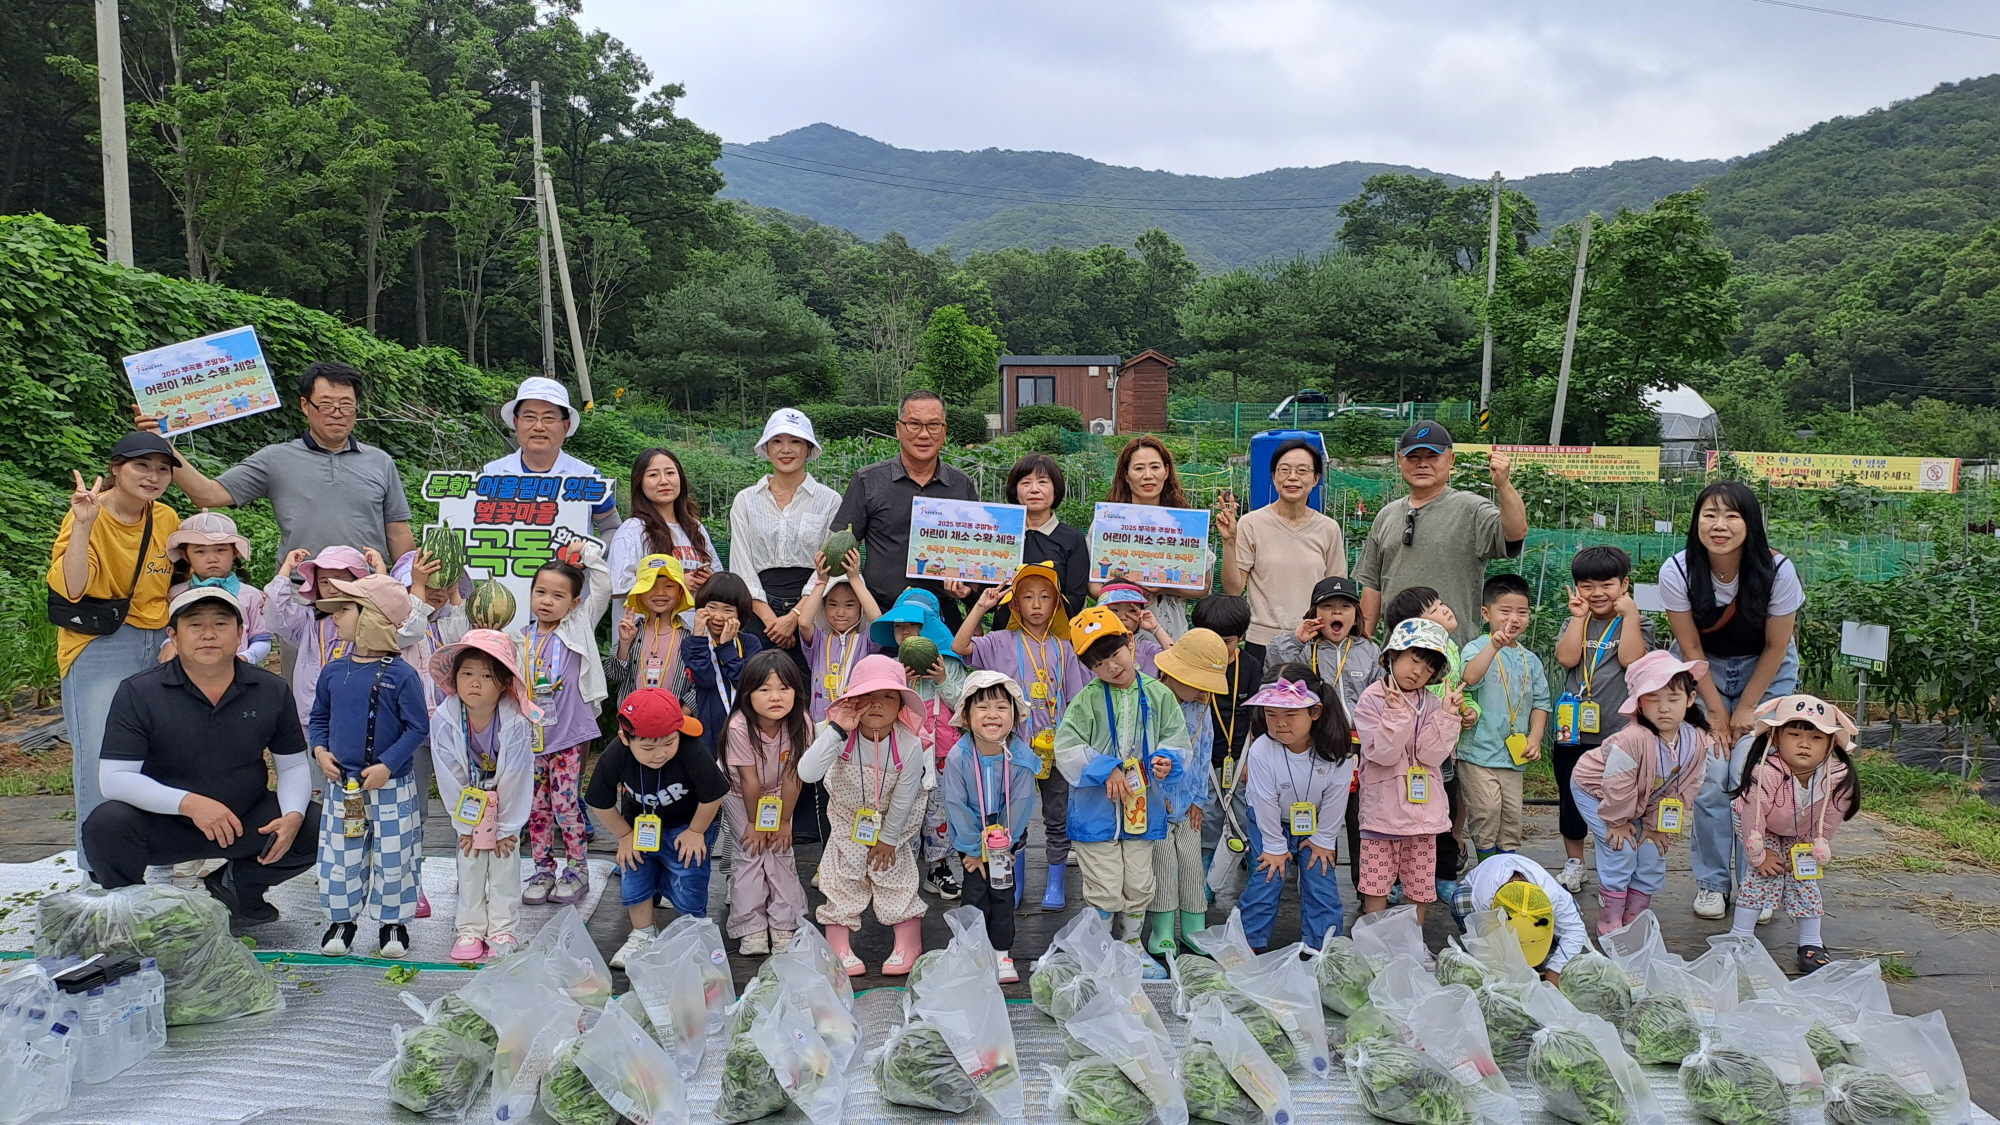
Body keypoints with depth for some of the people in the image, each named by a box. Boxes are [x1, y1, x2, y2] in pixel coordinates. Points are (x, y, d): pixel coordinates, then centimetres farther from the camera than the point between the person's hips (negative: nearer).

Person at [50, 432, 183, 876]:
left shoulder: (167, 519, 5)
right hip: (99, 650, -5)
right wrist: (83, 524, -29)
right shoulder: (88, 515, -10)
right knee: (102, 763, -7)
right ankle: (102, 870, 5)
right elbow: (71, 588, -22)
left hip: (160, 647, 5)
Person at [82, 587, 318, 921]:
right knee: (107, 823, -31)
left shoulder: (271, 691, -3)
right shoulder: (137, 693, -11)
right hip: (163, 824, -2)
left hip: (247, 822, 2)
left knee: (318, 827, -18)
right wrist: (188, 803, -32)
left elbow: (294, 765, 4)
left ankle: (235, 885, 10)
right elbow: (114, 778, -18)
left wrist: (293, 815, -18)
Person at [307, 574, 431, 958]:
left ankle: (393, 922, 22)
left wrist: (388, 766, -19)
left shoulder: (401, 675, -14)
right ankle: (341, 919, 28)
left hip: (391, 785, -4)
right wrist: (320, 750, -4)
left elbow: (418, 728, -11)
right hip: (341, 784, 4)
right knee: (340, 854, 12)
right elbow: (318, 718, 14)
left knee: (392, 855, 6)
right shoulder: (333, 671, 2)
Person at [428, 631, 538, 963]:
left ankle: (503, 929, 15)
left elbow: (515, 779, -21)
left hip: (506, 805, -2)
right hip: (469, 807, 2)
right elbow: (449, 778, -16)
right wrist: (465, 826, -10)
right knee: (469, 864, 7)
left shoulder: (516, 722, -30)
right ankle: (470, 928, 19)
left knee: (505, 864, 3)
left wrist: (506, 827, -13)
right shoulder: (444, 719, -25)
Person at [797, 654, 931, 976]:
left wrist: (888, 838, -9)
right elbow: (807, 773, -45)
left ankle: (908, 947, 19)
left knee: (896, 879, 3)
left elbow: (903, 798, -19)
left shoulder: (910, 745, -31)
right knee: (842, 879, 3)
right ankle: (839, 949, 17)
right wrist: (837, 730, -51)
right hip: (848, 818, 1)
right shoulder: (840, 736, -30)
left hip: (892, 820, -1)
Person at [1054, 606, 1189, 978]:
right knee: (1105, 889, 3)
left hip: (1143, 805, 3)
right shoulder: (1087, 700, -9)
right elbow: (1066, 748, -13)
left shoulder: (1158, 694, -1)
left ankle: (1132, 945, 35)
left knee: (1139, 886, 15)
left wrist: (1166, 760, -18)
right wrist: (1106, 770, -18)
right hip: (1096, 808, -3)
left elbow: (1176, 739, 3)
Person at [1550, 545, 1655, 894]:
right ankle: (1573, 865, 28)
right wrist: (1579, 616, -8)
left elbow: (1631, 659, -16)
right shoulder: (1575, 623, 9)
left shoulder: (1637, 623, 2)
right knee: (1571, 801, 13)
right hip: (1574, 731, 3)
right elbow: (1567, 658, -10)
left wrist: (1630, 613, -14)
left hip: (1620, 733, -3)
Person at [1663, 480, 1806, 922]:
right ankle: (1710, 882, 8)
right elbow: (1691, 648, -12)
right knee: (1709, 778, -7)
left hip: (1765, 671, 0)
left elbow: (1776, 646, -11)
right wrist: (1717, 711, -11)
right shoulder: (1677, 572, -24)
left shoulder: (1777, 571, -25)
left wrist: (1746, 707, -9)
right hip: (1702, 670, 1)